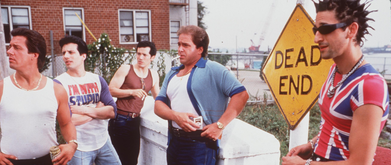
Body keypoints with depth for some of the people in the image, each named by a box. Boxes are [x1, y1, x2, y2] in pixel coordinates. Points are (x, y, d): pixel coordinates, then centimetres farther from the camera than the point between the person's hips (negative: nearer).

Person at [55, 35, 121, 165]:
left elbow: (112, 111, -5)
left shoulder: (97, 80, 3)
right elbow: (67, 120, -19)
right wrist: (98, 109, -9)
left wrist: (85, 110, -17)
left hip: (104, 143, 4)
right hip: (78, 148, -4)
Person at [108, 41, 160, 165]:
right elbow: (111, 90, -9)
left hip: (135, 121, 4)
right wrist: (132, 92, -17)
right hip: (120, 119, -4)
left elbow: (157, 97, 22)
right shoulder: (125, 69, -3)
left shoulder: (153, 75, 10)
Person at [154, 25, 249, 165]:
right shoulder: (172, 73, 13)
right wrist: (176, 116, -12)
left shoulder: (213, 69, -8)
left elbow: (241, 95, -16)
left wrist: (219, 125, -19)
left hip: (200, 145, -6)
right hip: (174, 142, 7)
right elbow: (158, 105, 9)